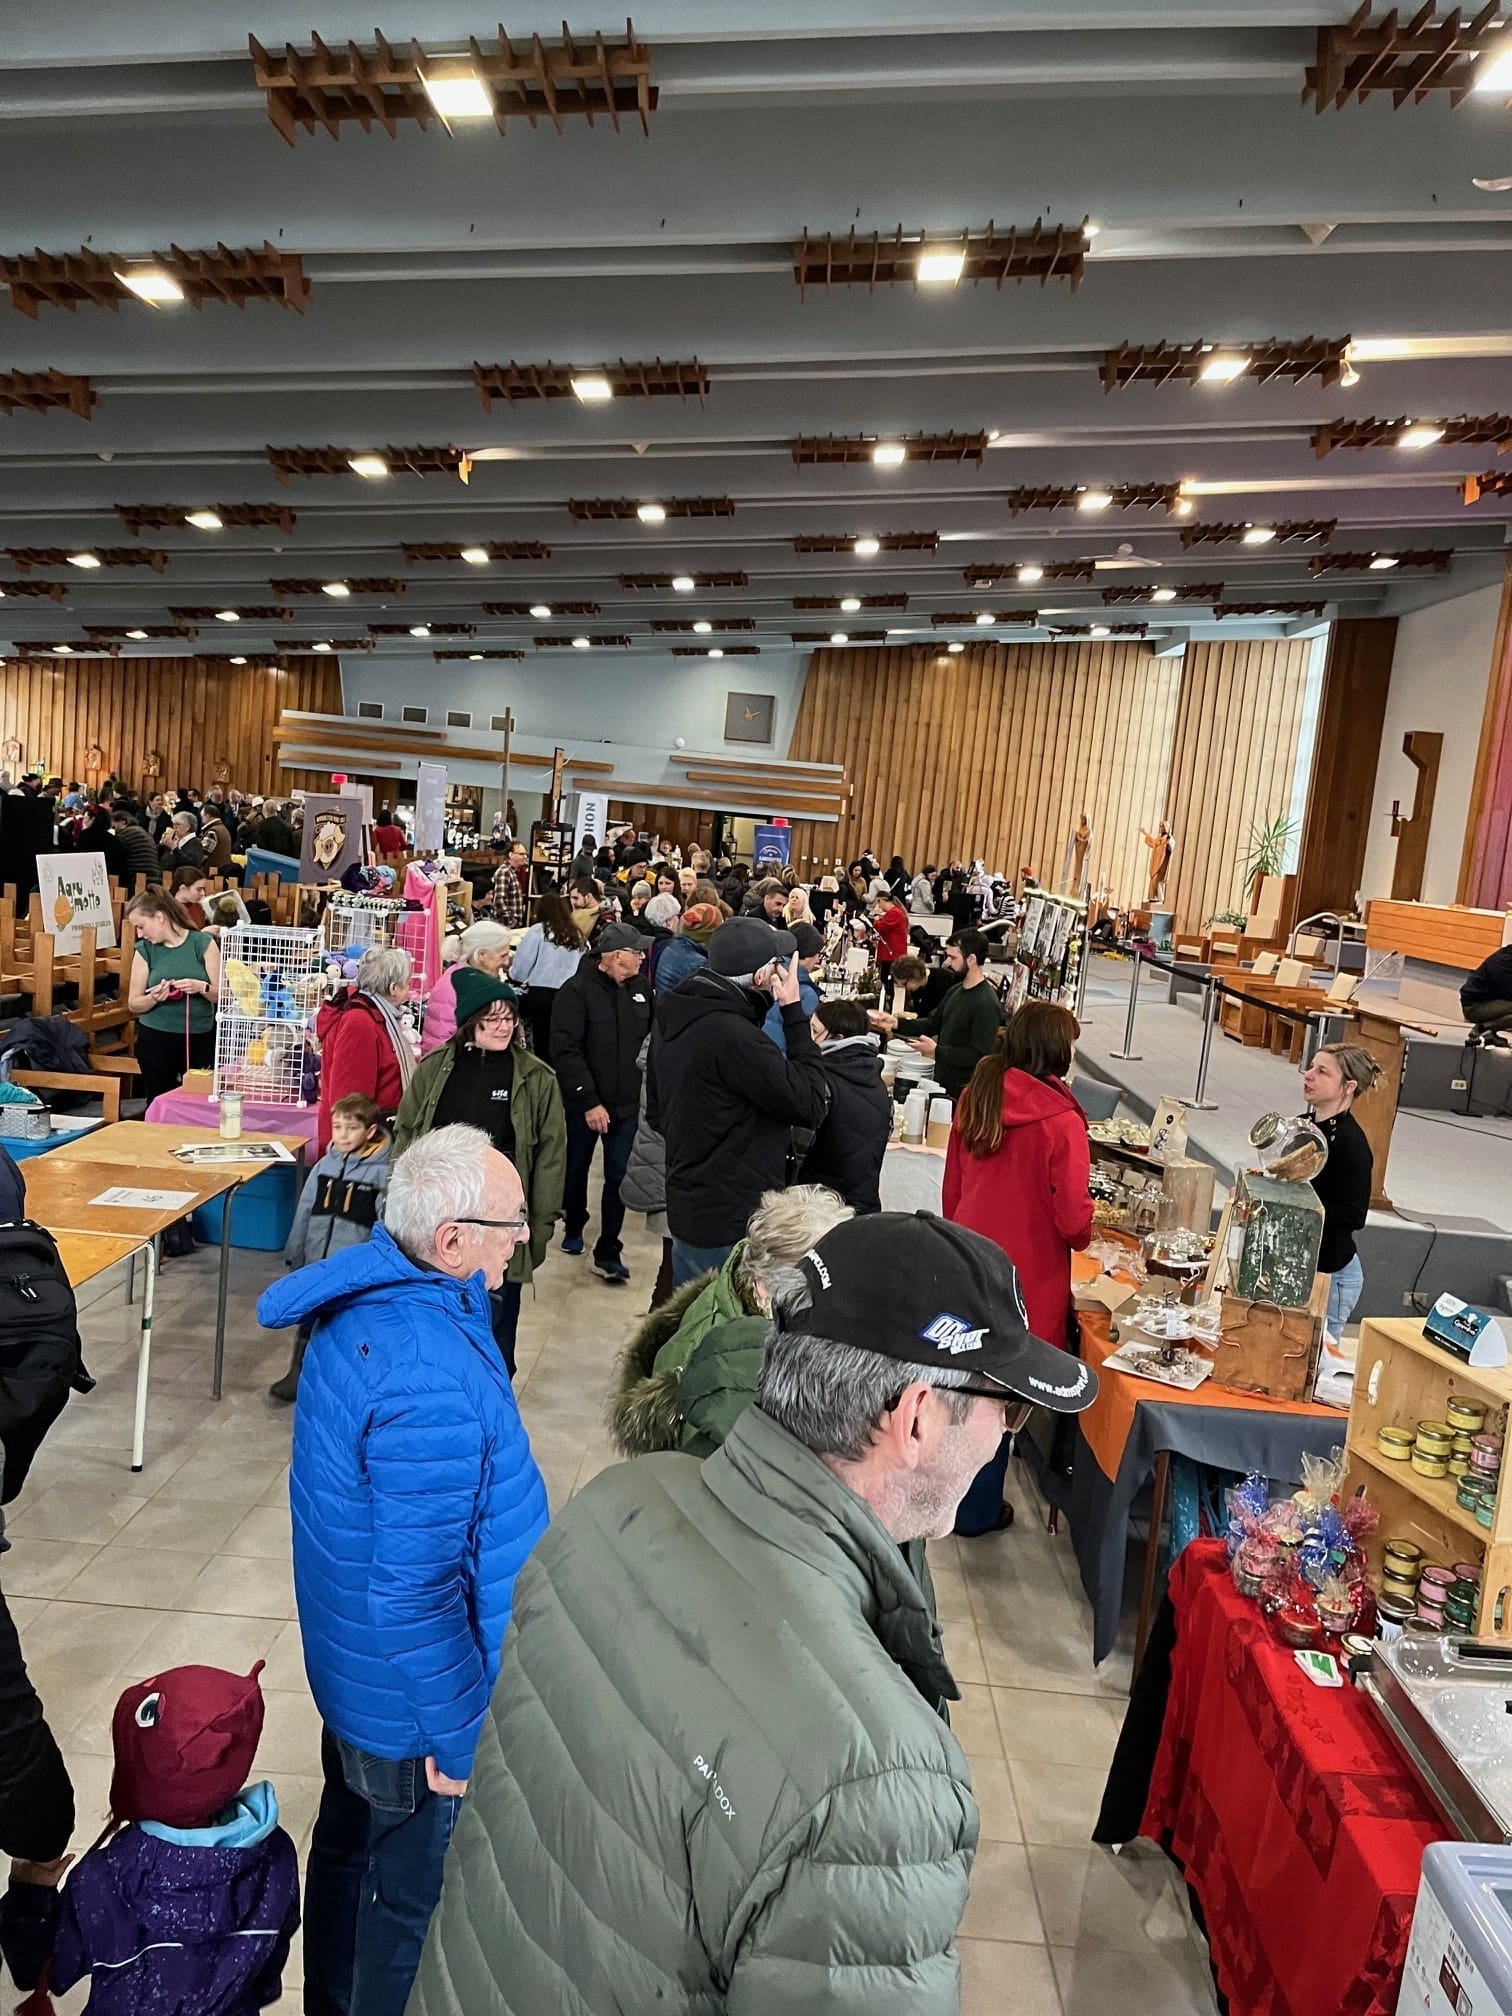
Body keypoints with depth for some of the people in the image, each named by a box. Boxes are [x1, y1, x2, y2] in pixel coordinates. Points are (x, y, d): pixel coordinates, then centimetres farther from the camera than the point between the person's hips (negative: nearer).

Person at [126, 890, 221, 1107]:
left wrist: (201, 987, -20)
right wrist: (153, 998, -14)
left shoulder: (203, 943, -1)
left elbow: (222, 995, -2)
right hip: (156, 1039, 1)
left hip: (200, 1038, -1)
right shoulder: (144, 950, 4)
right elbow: (133, 1003, 5)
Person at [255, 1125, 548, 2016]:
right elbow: (412, 1591, -30)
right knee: (408, 1905, 17)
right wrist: (449, 1740, -17)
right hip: (415, 1706, -9)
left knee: (353, 1851, 30)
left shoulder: (371, 1292, -9)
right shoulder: (432, 1385, -38)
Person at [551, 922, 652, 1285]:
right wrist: (588, 1102, -19)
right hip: (584, 1103, -3)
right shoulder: (577, 990, -13)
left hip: (627, 1103, 3)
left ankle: (608, 1252, 12)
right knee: (576, 1169, 16)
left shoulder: (641, 988, 2)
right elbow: (566, 1051, -17)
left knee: (618, 1176, 2)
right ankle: (574, 1226, 41)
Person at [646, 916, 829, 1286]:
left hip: (688, 1212, 9)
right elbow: (810, 1104, -20)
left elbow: (657, 1112, 16)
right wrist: (794, 1010, -16)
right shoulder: (732, 1034, -26)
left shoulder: (672, 1020, 4)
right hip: (734, 1227, -9)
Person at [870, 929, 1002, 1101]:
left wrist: (937, 1051, -22)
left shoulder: (986, 1004, -20)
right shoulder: (955, 991, 9)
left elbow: (981, 1054, -24)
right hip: (941, 1082, 9)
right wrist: (896, 1023, 6)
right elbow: (934, 1023, 18)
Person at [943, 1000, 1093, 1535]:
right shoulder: (1061, 1122, -20)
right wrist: (1082, 1235, 5)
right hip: (1026, 1276, -5)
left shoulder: (974, 1100, -2)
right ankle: (978, 1509, 25)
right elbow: (1072, 1218, -17)